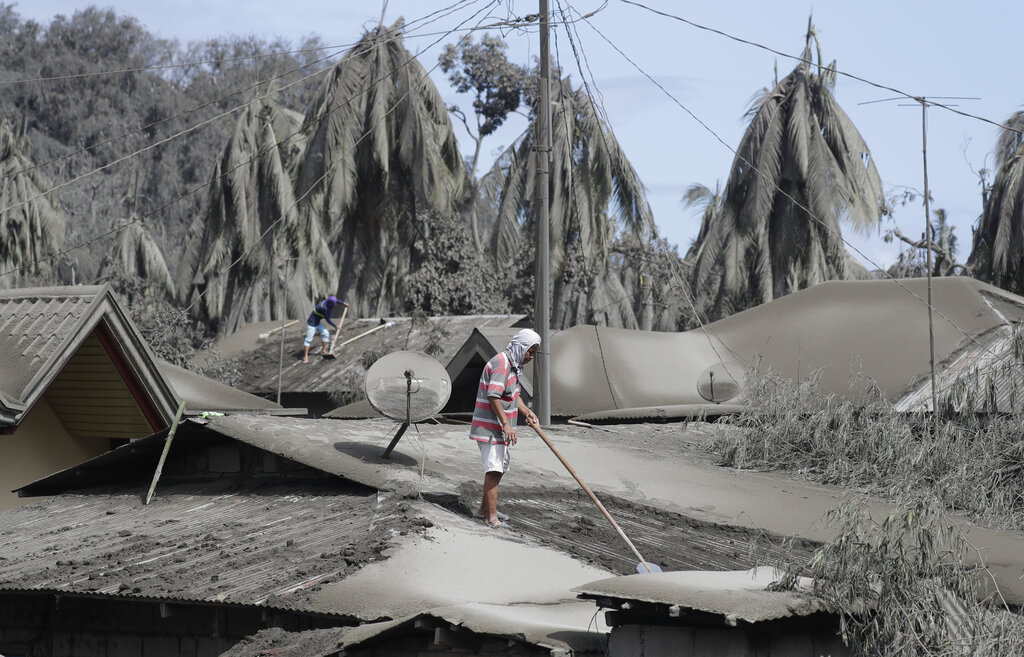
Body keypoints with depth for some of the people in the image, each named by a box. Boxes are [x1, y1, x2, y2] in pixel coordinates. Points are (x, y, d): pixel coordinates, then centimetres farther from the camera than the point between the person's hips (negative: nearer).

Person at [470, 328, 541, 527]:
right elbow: (493, 397, -26)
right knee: (494, 470, -13)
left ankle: (484, 509, 29)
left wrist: (525, 411, 7)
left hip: (500, 429, 11)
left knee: (498, 469, 18)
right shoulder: (501, 363, -18)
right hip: (491, 428, -11)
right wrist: (506, 424, -29)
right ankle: (491, 517, -14)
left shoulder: (512, 365, 16)